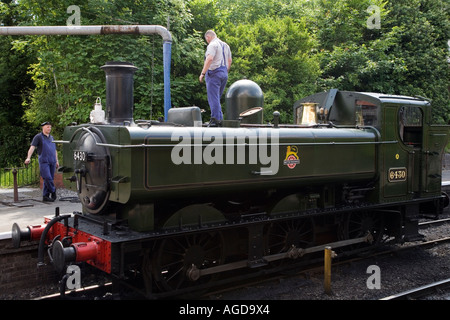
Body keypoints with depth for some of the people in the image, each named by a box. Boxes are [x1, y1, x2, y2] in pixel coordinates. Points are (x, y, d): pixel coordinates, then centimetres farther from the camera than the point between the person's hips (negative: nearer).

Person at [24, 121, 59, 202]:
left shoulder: (51, 137, 20)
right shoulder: (38, 137, 2)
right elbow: (32, 147, -8)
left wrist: (57, 161, 24)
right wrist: (28, 157, -22)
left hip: (52, 162, 6)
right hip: (44, 161, -5)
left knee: (50, 179, 3)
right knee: (47, 178, -16)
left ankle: (45, 196, 9)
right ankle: (53, 191, 4)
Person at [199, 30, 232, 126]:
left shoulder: (212, 45, -9)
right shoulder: (225, 45, 18)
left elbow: (209, 59, -22)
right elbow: (229, 60, 21)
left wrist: (203, 73, -21)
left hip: (214, 73, -8)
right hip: (224, 73, 8)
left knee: (213, 97, -7)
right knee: (217, 98, 14)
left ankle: (215, 119, -10)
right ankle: (220, 118, 12)